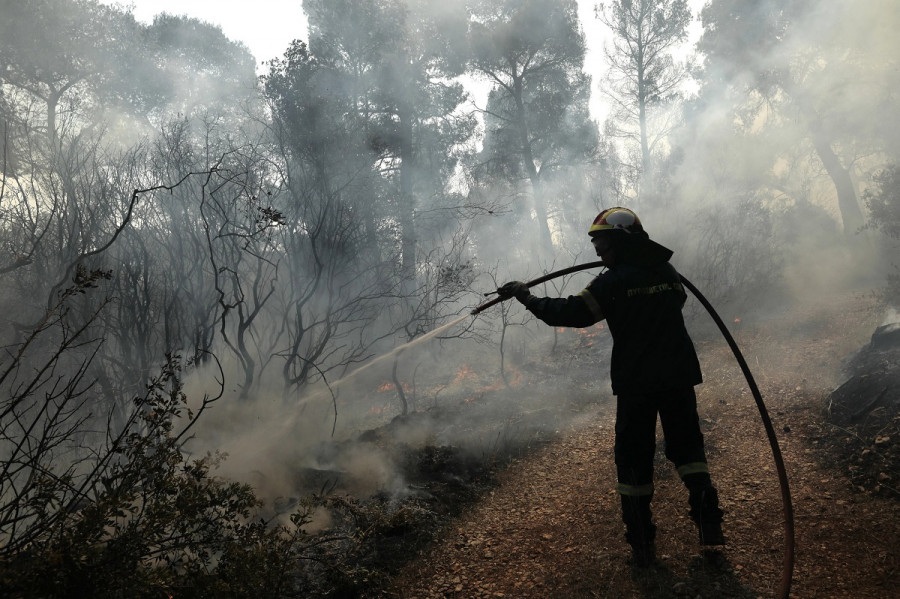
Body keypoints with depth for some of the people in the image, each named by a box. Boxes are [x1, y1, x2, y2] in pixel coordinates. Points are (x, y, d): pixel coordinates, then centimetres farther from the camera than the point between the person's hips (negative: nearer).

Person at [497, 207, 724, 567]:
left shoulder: (614, 282, -11)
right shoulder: (668, 273, 7)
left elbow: (572, 313, -14)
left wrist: (527, 298, -5)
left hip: (636, 382, -4)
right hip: (679, 376, 5)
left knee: (633, 457, 6)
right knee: (686, 444, 17)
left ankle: (641, 541, 8)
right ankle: (707, 515, 2)